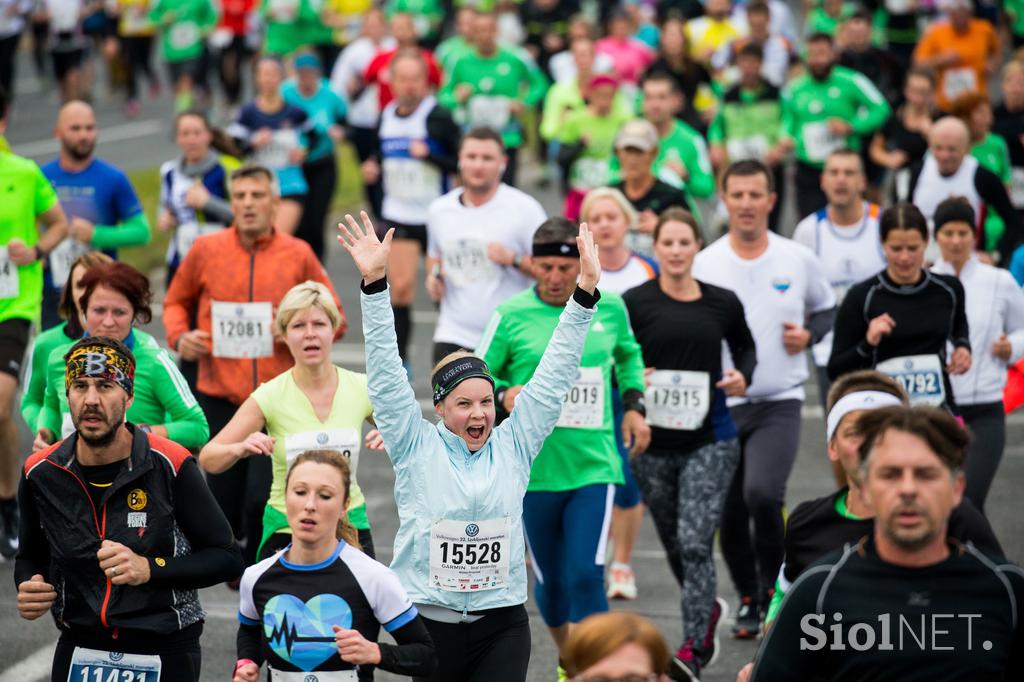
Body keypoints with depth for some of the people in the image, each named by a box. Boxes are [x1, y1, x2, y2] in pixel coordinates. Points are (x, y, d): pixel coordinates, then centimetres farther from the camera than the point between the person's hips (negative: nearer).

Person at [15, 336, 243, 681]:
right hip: (78, 652, 3)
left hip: (166, 653, -3)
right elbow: (31, 556, 14)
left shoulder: (170, 465, -14)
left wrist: (149, 569, -21)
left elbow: (227, 558, -9)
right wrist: (29, 589, -8)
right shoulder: (40, 474, -4)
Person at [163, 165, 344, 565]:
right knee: (222, 507, 5)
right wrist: (179, 335, -2)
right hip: (220, 398, 1)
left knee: (264, 502, -13)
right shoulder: (206, 250, 3)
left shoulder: (298, 254, 1)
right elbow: (176, 302, 18)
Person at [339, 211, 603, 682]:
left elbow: (555, 376, 5)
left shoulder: (513, 445, 6)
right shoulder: (416, 447, 2)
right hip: (427, 621, -1)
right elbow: (385, 374, -5)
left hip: (500, 627, 1)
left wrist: (585, 290, -2)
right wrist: (375, 283, -13)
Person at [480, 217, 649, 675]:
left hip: (595, 467, 0)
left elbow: (628, 355, 23)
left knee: (586, 576, -13)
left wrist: (633, 405, 10)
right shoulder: (511, 315, -5)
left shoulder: (609, 307, 2)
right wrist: (505, 394, -19)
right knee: (551, 580, 12)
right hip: (534, 470, 0)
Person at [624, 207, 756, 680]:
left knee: (695, 543, -14)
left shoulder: (723, 303, 2)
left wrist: (743, 375, -1)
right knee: (673, 545, 15)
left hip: (710, 440, -1)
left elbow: (745, 346, 19)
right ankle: (708, 609, 45)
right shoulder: (634, 302, -3)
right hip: (653, 442, 1)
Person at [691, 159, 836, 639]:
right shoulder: (704, 264, 0)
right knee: (727, 510, 6)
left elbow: (828, 309, 16)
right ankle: (748, 597, 28)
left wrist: (808, 335, -3)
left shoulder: (798, 260, 1)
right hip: (721, 403, 2)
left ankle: (774, 581, 3)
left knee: (762, 492, -22)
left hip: (780, 401, -2)